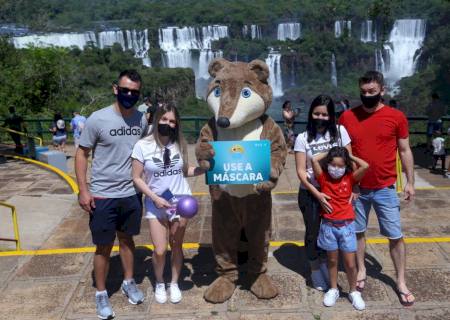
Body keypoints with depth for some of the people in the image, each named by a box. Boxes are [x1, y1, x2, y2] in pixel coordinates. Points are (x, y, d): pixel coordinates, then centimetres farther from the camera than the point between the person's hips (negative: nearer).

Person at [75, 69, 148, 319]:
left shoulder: (142, 120, 0)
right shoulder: (97, 119, -12)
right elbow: (81, 154, -7)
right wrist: (83, 190, -12)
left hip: (132, 194, 4)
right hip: (102, 195, -3)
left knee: (127, 239, 18)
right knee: (104, 246, 7)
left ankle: (128, 282, 36)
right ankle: (101, 293, 24)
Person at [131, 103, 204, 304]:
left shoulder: (179, 144, -3)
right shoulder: (143, 146, -12)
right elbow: (137, 178, -8)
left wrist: (205, 168, -8)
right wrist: (155, 198, -16)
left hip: (180, 201, 2)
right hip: (156, 204, -2)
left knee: (176, 246, 12)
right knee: (160, 250, -2)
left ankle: (174, 284, 33)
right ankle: (159, 284, 26)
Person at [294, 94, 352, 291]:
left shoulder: (339, 131, -3)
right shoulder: (303, 138, -7)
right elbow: (301, 171, -9)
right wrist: (317, 194, -19)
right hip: (310, 193, -1)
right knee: (313, 233, 10)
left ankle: (324, 265, 32)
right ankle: (316, 271, 30)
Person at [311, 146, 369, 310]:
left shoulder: (350, 178, -2)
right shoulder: (323, 178, -3)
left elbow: (365, 166, -17)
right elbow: (314, 160, -16)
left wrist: (350, 156, -4)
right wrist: (329, 153, -1)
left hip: (346, 225, 0)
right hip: (328, 225, 0)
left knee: (350, 263, 5)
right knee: (332, 260, 15)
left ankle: (353, 292, 26)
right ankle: (333, 290, 32)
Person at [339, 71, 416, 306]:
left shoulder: (396, 117, -5)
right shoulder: (347, 117, -2)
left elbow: (404, 151, 2)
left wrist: (410, 182, 0)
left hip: (385, 189, -1)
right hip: (356, 187, 1)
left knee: (396, 236, 5)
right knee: (358, 232, 14)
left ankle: (401, 282, 21)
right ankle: (361, 270, 33)